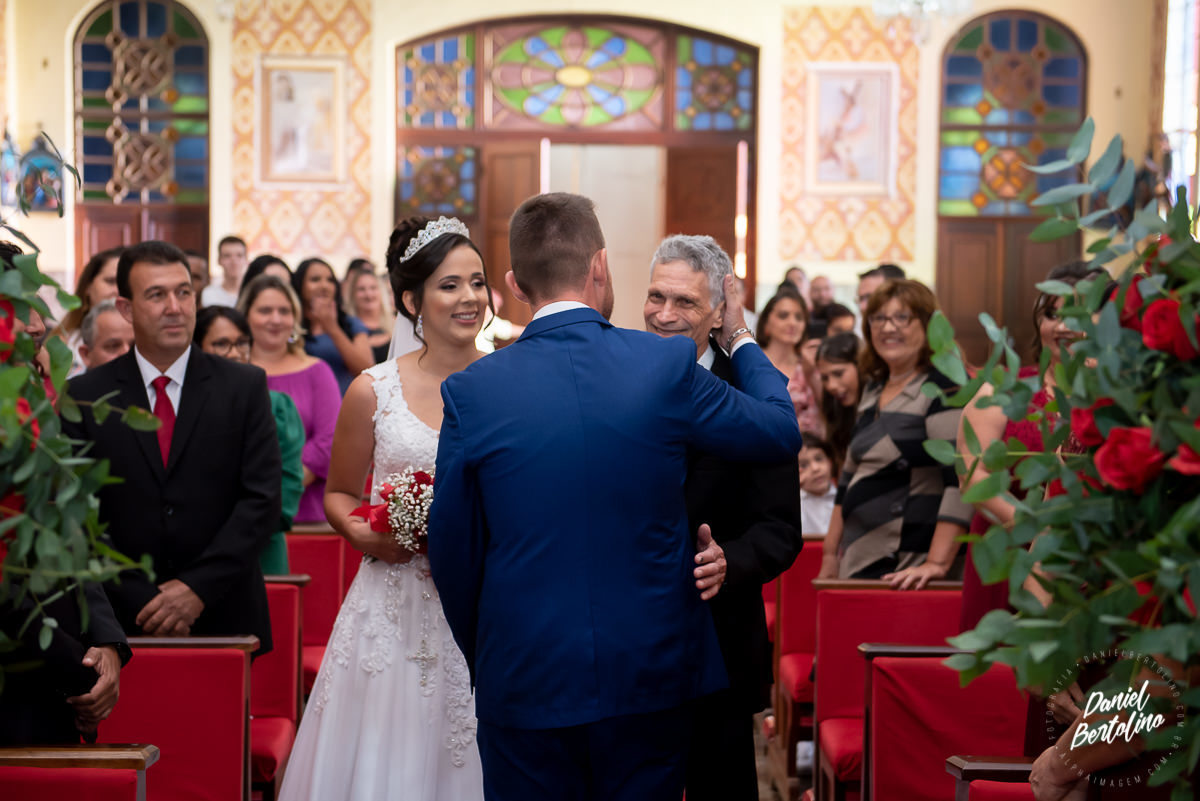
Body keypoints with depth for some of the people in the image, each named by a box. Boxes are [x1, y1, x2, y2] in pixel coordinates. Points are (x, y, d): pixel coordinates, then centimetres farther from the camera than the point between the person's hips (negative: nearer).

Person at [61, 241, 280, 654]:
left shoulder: (245, 386, 2)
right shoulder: (86, 396, 2)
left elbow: (263, 497, -4)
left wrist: (199, 588, -13)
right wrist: (141, 599, -12)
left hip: (224, 617, 0)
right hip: (125, 623, 0)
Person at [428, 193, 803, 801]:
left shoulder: (472, 392, -9)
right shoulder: (668, 365, -9)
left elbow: (452, 557, -1)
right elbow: (783, 432, 7)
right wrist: (739, 337, 24)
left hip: (525, 683, 0)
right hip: (652, 678, 1)